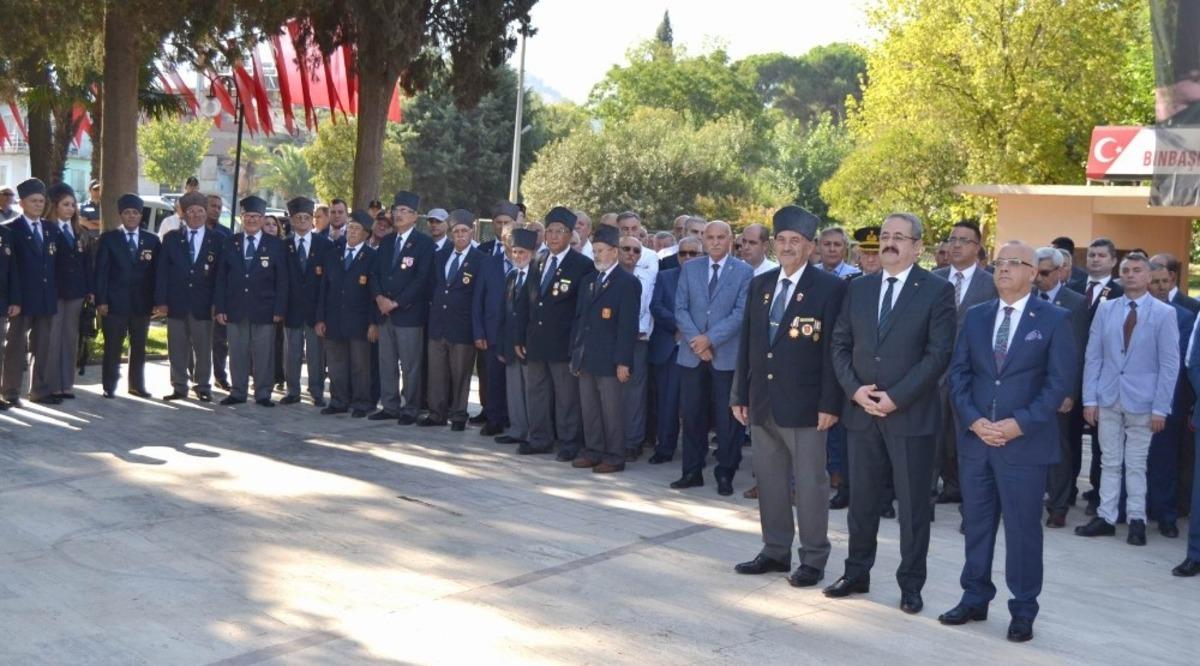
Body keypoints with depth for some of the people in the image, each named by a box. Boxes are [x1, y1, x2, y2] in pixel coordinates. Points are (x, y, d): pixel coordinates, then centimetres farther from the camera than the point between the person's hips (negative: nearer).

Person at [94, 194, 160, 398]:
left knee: (139, 347, 9)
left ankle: (137, 385, 18)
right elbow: (101, 272, -1)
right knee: (112, 347, 1)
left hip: (142, 303, 2)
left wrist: (157, 300, 1)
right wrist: (101, 300, -9)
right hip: (115, 302, -2)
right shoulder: (109, 239, 2)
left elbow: (156, 272, 8)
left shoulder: (152, 241, 8)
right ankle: (109, 386, 9)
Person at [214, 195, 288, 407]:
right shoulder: (231, 244, 9)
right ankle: (238, 392, 15)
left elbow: (282, 280, 0)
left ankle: (263, 394, 9)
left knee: (263, 354, 1)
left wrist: (279, 309, -7)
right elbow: (221, 278, 7)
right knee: (237, 354, 6)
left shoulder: (275, 245, 2)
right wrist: (220, 307, 0)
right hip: (235, 309, 2)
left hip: (264, 310, -2)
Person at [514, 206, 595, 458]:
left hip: (564, 343, -6)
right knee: (536, 392, 12)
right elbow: (525, 303, 15)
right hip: (535, 342, 6)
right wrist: (520, 338, 11)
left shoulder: (583, 265, -6)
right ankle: (540, 439, 23)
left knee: (567, 396, 0)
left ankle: (569, 443, 10)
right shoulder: (537, 263, 13)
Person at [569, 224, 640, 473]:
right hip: (585, 359, 7)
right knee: (589, 410, 12)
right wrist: (574, 354, 12)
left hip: (609, 361, -7)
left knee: (612, 411, 0)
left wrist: (623, 361, -16)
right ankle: (594, 451, 21)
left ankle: (615, 456, 9)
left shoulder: (627, 282, -8)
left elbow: (628, 325, -12)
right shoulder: (588, 280, 15)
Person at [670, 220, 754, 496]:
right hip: (692, 355, 3)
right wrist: (695, 341, -10)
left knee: (727, 419, 2)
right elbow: (680, 309, 4)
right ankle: (692, 471, 17)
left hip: (727, 355, -3)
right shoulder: (689, 268, 9)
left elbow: (741, 313, -8)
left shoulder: (744, 271, 0)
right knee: (692, 416, 7)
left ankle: (725, 474, 12)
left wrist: (710, 338, -15)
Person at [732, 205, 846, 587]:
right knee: (769, 481, 13)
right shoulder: (759, 285, 10)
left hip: (803, 404, -6)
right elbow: (747, 343, 12)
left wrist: (830, 404, -13)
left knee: (809, 484, 3)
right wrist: (740, 395, 9)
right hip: (762, 402, 6)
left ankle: (813, 560, 13)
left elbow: (833, 350, -9)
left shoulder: (829, 288, -6)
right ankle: (775, 551, 25)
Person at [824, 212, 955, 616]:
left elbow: (939, 353, -10)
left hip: (911, 415, -4)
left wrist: (896, 397, -15)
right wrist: (854, 389, -7)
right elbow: (840, 344, 9)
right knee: (861, 500, 12)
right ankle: (857, 574, 25)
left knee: (913, 504, 5)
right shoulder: (858, 288, 10)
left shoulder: (937, 291, -4)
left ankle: (910, 585, 16)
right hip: (861, 412, 4)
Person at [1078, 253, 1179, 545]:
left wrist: (1160, 408, -9)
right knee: (1110, 462, 9)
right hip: (1108, 399, 3)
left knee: (1136, 465, 6)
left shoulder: (1164, 313, -4)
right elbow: (1093, 357, 5)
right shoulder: (1105, 309, 4)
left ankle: (1137, 520, 16)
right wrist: (1089, 399, -1)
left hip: (1141, 401, -2)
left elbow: (1169, 365, -5)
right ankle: (1106, 517, 15)